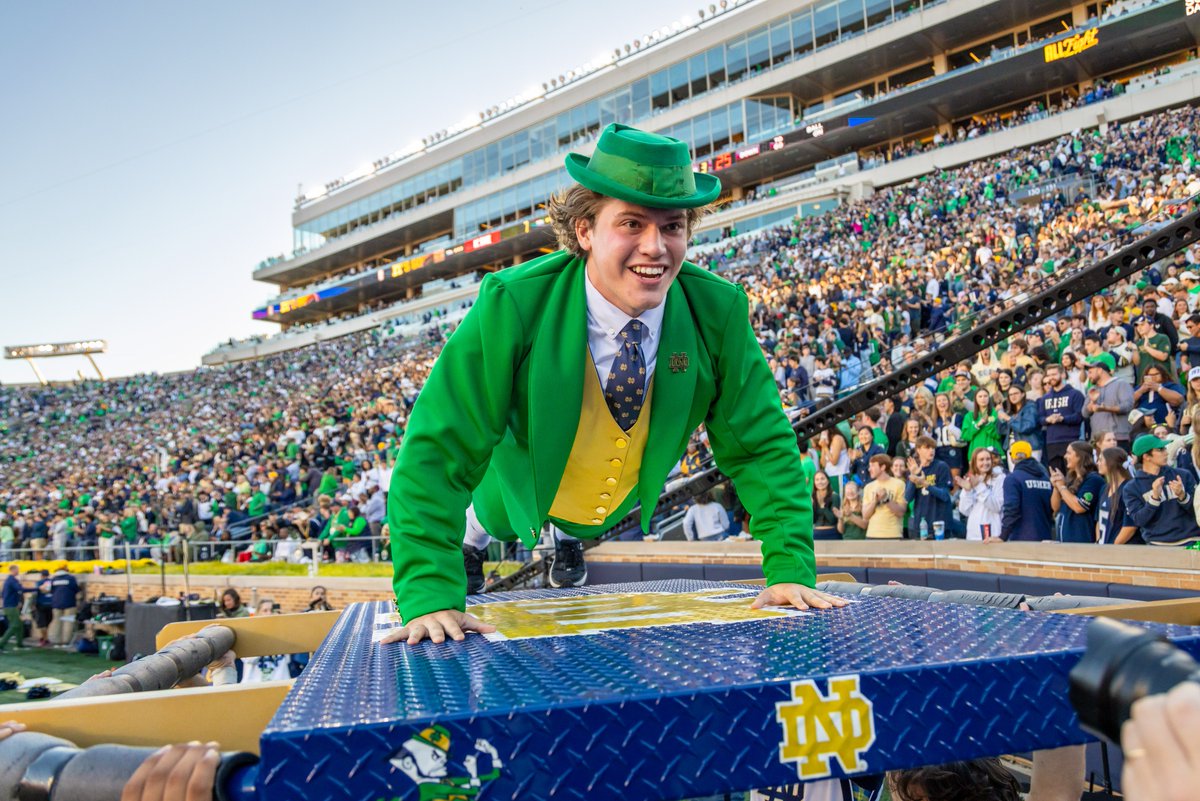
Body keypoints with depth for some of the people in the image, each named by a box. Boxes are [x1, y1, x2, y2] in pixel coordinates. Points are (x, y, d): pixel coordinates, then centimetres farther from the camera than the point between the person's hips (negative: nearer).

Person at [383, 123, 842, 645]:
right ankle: (472, 535, 63)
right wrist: (432, 597, -46)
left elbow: (761, 447, -20)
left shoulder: (718, 312, -30)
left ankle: (568, 540, 68)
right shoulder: (512, 307, -38)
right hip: (520, 496, -2)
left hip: (622, 504, 3)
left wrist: (789, 570, -29)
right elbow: (436, 452, -38)